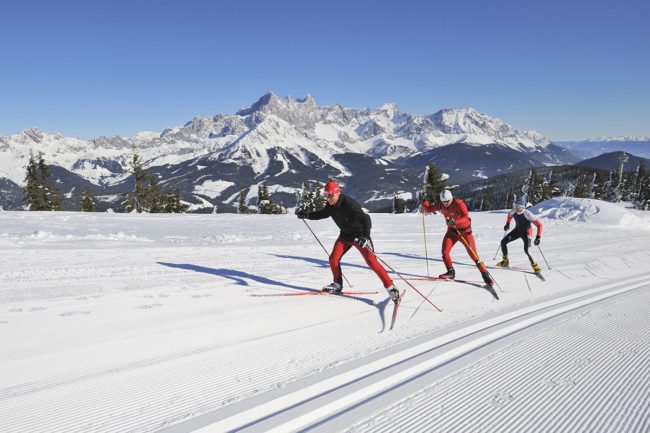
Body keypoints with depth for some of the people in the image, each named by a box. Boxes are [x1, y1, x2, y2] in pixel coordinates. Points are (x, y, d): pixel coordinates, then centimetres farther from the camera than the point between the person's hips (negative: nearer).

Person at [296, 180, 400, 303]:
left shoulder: (349, 204, -29)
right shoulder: (331, 206, -6)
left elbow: (366, 219, -33)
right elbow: (322, 214, 15)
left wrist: (366, 236, -46)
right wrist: (306, 215, 4)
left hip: (359, 235, -7)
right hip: (345, 235, 7)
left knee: (371, 261, -15)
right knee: (333, 259, -1)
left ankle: (390, 287, -9)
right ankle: (337, 284, 21)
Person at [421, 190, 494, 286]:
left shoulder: (459, 204, -26)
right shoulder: (441, 205, -8)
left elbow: (466, 218, -38)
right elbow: (428, 209, 0)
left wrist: (455, 221, -55)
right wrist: (424, 201, -19)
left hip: (464, 231, -5)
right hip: (452, 231, 5)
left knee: (474, 255, -7)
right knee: (444, 252, -11)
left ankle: (485, 275, 6)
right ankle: (451, 272, 9)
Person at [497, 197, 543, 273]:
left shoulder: (527, 213, -30)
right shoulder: (514, 211, -14)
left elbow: (539, 224, -27)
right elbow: (510, 215, 15)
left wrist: (538, 237, -30)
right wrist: (508, 224, 21)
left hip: (526, 232, -6)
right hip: (517, 230, 6)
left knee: (526, 250, -22)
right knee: (503, 242, -4)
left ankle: (534, 265, 1)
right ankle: (505, 261, 13)